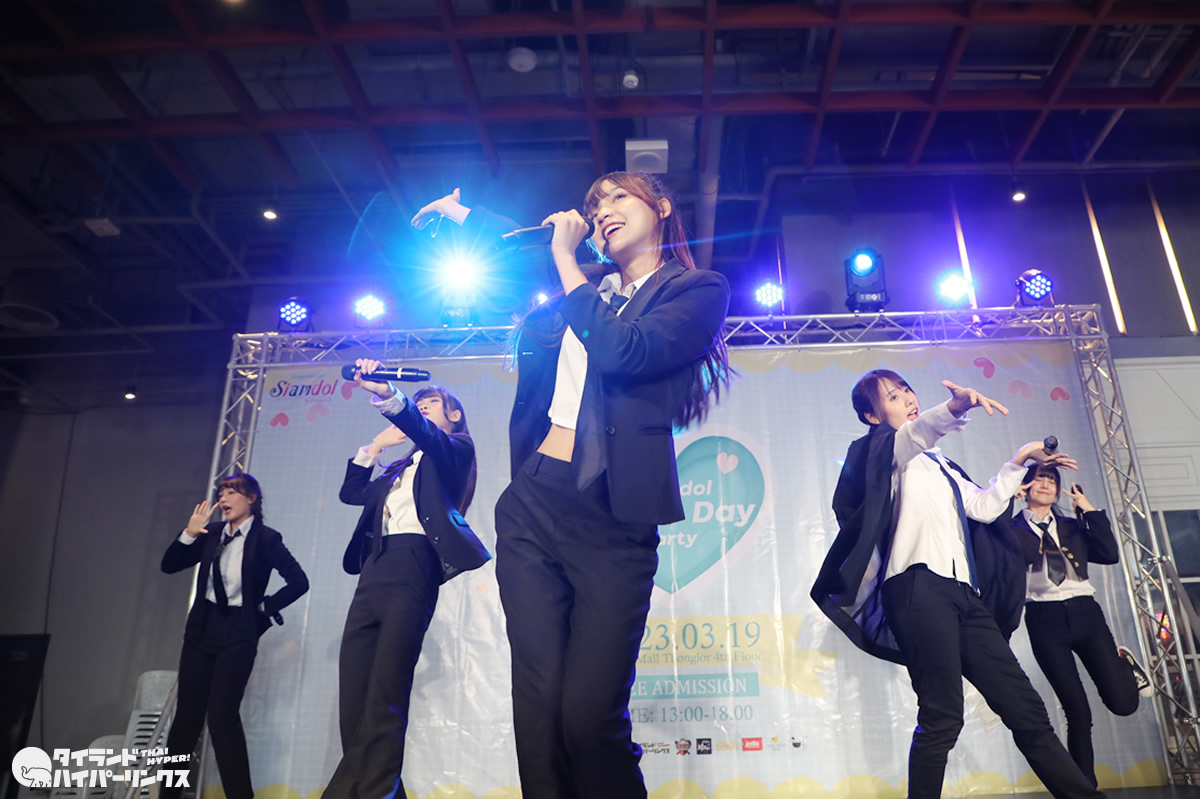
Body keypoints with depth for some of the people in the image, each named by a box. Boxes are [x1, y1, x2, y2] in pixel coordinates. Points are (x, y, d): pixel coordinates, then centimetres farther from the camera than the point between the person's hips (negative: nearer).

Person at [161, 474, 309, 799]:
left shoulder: (266, 538, -7)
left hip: (237, 636, -5)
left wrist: (265, 607, -6)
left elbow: (299, 582, -8)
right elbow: (169, 566, 8)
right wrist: (189, 534, -6)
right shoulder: (211, 532, 7)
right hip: (201, 630, 5)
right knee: (186, 714, 11)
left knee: (222, 716, -10)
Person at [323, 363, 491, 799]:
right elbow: (351, 492, 30)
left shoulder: (454, 448, 11)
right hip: (374, 571, 7)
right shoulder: (401, 468, 31)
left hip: (413, 570, -7)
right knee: (352, 703, -1)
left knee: (383, 701, -15)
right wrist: (374, 446, 22)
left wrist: (387, 395, -28)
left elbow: (424, 432, -11)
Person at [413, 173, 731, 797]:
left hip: (611, 519, -5)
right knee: (539, 706, 1)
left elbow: (624, 353, -14)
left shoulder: (699, 291, 5)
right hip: (532, 505, 5)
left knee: (590, 717, -10)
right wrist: (457, 212, 36)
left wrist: (567, 262, -5)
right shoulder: (583, 292, 20)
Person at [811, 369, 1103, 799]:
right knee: (942, 718, -12)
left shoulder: (940, 465, 31)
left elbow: (984, 507, 32)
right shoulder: (886, 448, 6)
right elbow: (914, 433, -18)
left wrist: (1019, 461, 30)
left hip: (964, 593, 7)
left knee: (1024, 706, 7)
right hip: (919, 587, -7)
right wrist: (955, 408, -38)